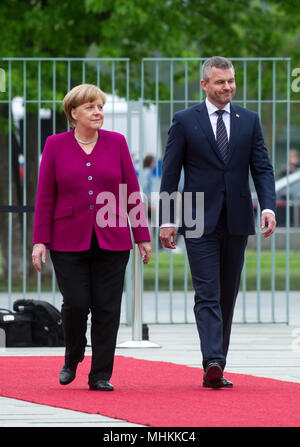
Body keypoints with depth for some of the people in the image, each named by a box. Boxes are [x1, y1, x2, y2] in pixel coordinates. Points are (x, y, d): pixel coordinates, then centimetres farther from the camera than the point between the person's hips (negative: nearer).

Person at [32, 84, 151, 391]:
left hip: (112, 240, 1)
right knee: (75, 304, -8)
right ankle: (72, 359, 19)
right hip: (69, 241, -1)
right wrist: (40, 241, -2)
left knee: (107, 309, -2)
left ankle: (101, 375, 7)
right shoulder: (56, 145, 4)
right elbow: (45, 197, 4)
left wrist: (142, 236, 5)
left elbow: (132, 191, 8)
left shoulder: (116, 143, 7)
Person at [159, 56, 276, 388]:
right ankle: (212, 364, -23)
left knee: (228, 296, 8)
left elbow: (262, 168, 6)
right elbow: (170, 173, 1)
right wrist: (166, 220, -5)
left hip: (236, 223, 4)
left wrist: (268, 207, -10)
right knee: (207, 295, -12)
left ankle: (216, 368, 14)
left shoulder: (249, 121, 10)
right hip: (200, 222, -3)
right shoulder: (184, 121, 1)